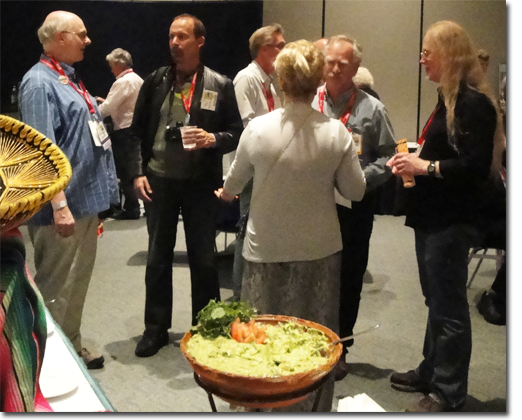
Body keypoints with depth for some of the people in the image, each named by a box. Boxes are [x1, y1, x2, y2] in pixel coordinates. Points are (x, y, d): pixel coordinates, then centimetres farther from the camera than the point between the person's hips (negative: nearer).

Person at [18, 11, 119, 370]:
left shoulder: (70, 79, 16)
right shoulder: (39, 82, -13)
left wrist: (99, 190, 19)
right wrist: (60, 205, -25)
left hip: (86, 200, 9)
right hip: (64, 205, -9)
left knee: (77, 284, 18)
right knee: (56, 289, 3)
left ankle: (72, 347, 31)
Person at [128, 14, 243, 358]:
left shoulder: (220, 85, -1)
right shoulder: (155, 81, 5)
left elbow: (236, 132, 1)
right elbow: (138, 131, 7)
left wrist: (213, 139, -19)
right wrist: (138, 172, -3)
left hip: (201, 183, -2)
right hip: (159, 181, 2)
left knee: (203, 258, 8)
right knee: (158, 257, 10)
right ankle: (156, 328, 24)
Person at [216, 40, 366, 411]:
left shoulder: (257, 129, -11)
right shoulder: (337, 133, -12)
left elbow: (235, 181, 5)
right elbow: (355, 191, -3)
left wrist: (226, 193, 28)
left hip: (267, 248, 0)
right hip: (319, 248, 0)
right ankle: (315, 402, 29)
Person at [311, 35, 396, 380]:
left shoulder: (372, 109, -2)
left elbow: (387, 157, -1)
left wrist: (361, 178, -15)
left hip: (353, 206, -1)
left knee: (348, 279, 10)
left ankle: (339, 348, 26)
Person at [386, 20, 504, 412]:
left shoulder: (473, 103, -16)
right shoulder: (449, 98, 14)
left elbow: (476, 167, -22)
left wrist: (425, 167, -19)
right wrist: (414, 159, 7)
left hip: (452, 219, -10)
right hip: (433, 215, 10)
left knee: (448, 306, 0)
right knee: (436, 300, 19)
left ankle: (448, 392, 14)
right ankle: (431, 372, 33)